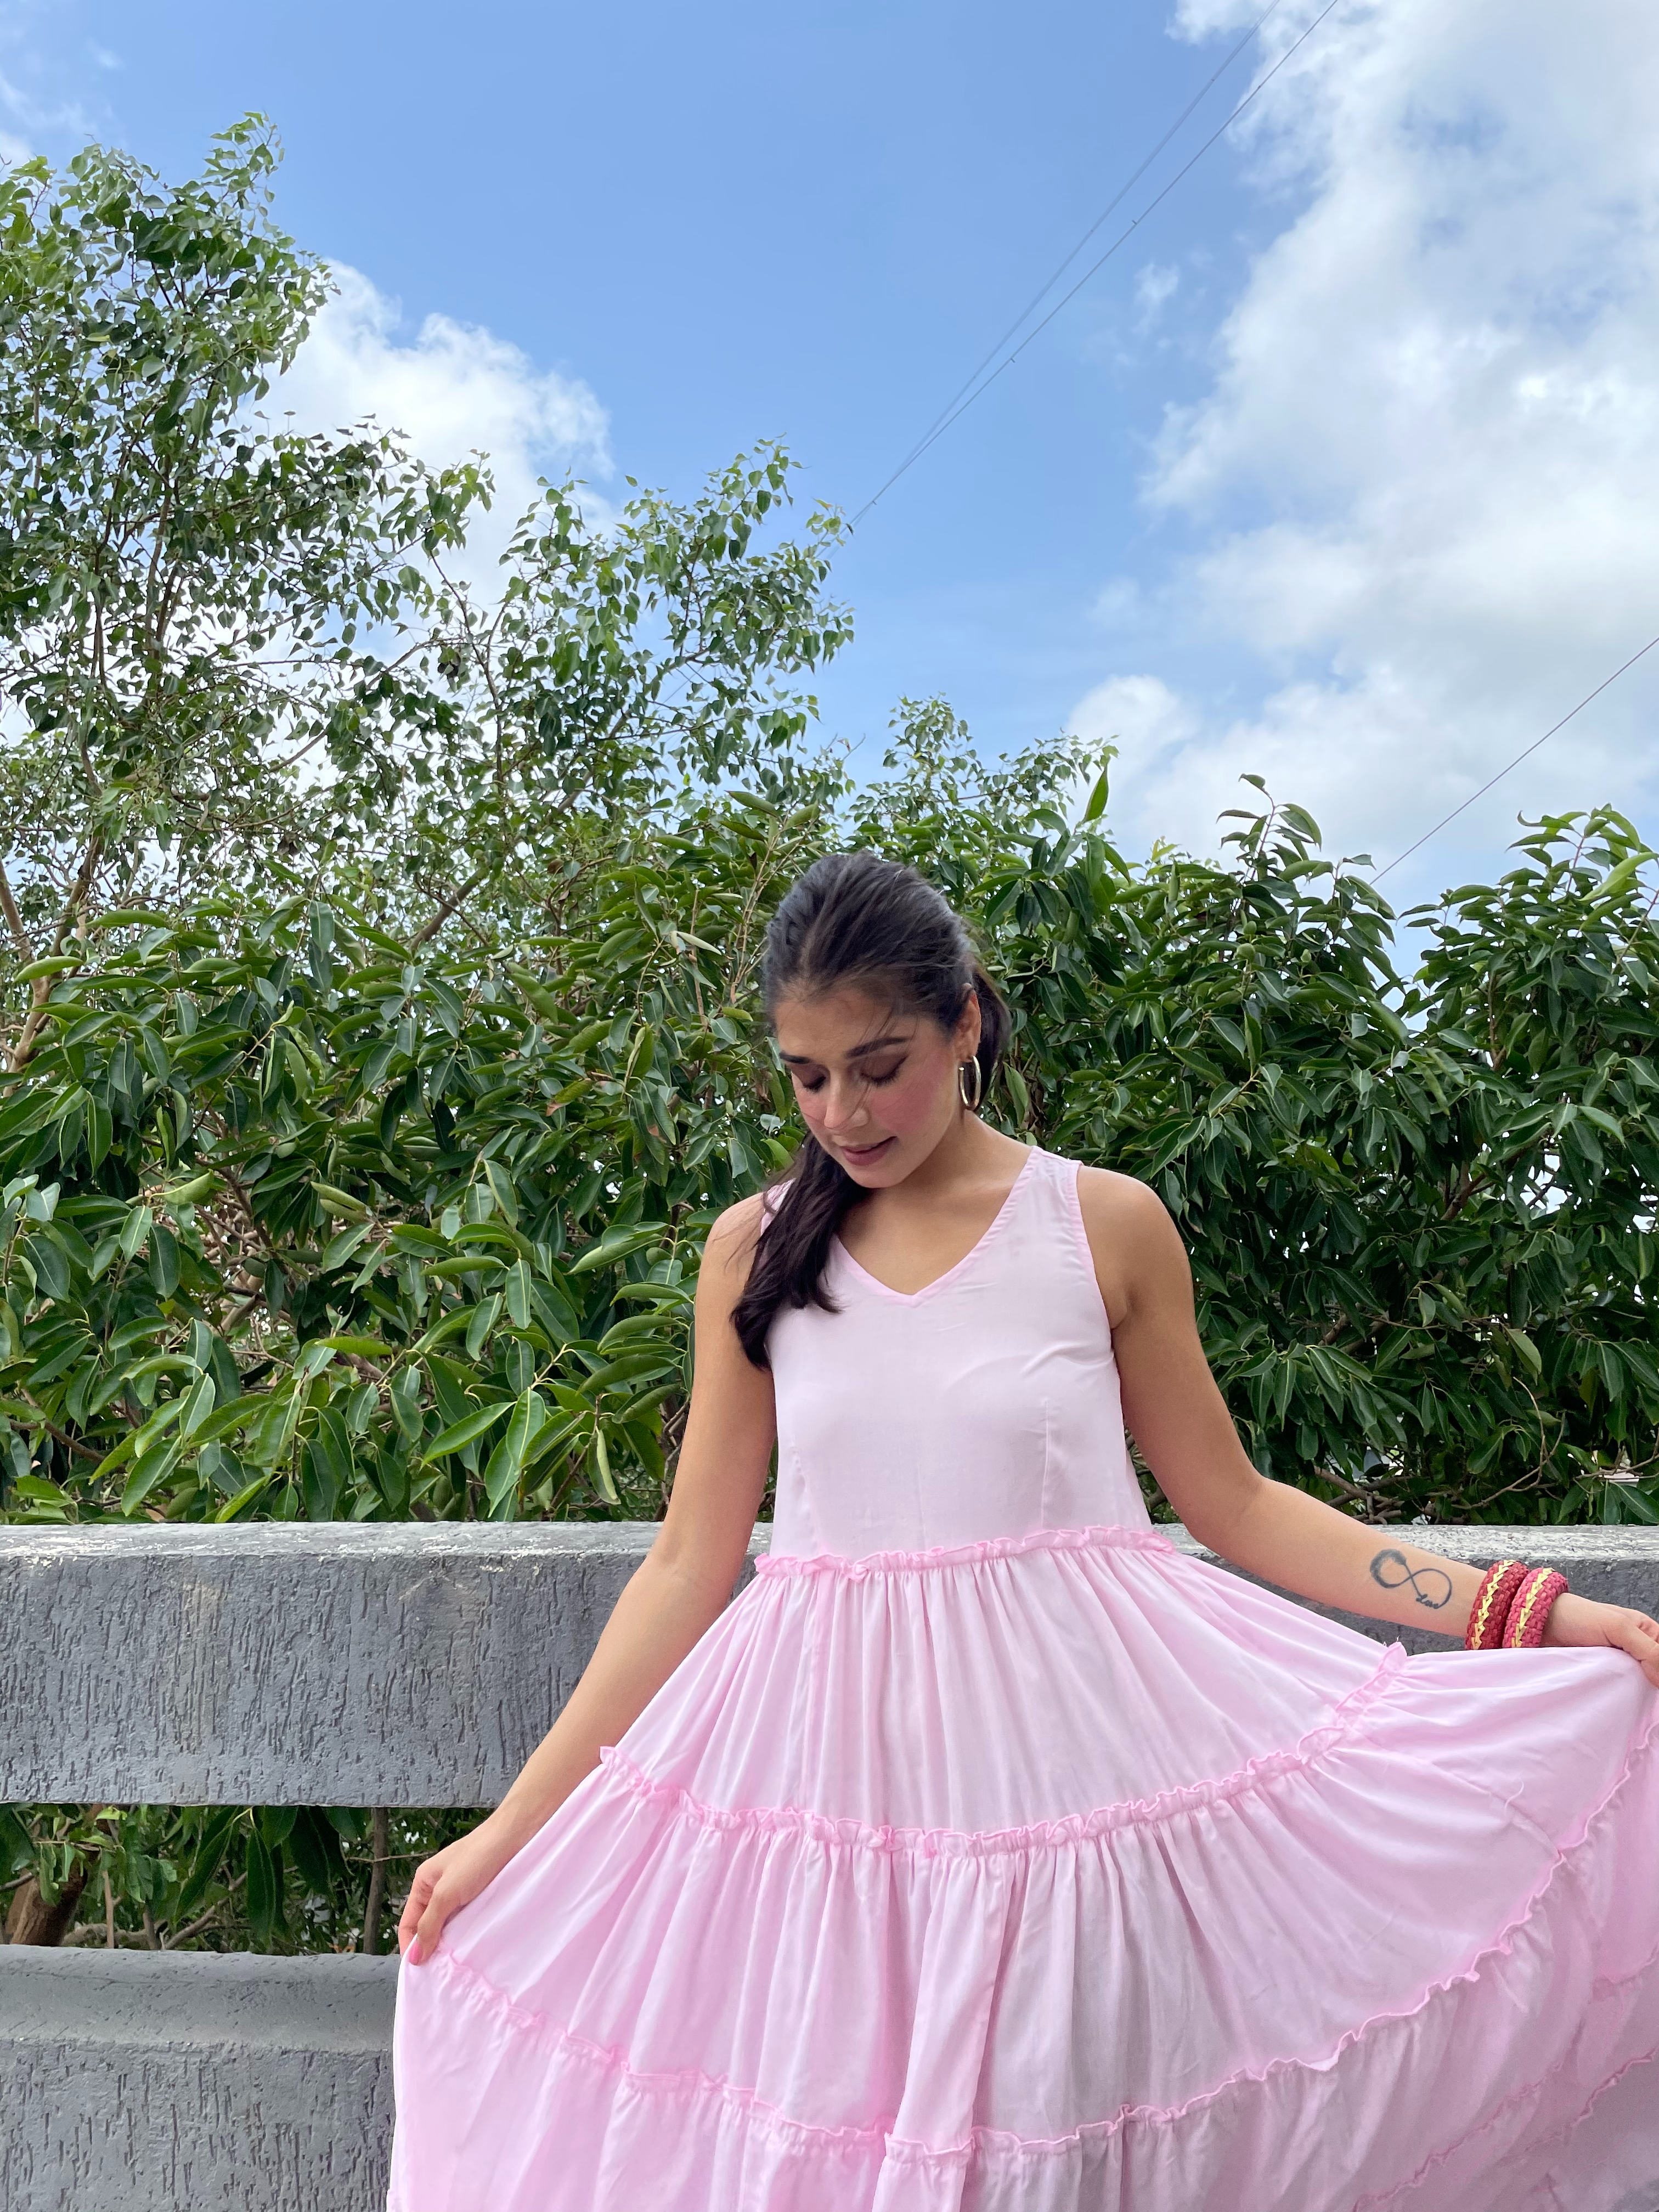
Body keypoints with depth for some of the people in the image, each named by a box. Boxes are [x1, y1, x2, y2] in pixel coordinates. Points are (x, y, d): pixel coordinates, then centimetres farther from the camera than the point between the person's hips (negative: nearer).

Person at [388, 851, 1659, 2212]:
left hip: (1081, 1732, -1)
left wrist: (1528, 1610, -2)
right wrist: (516, 1824, 2)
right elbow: (690, 1565, 4)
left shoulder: (1107, 1227, -2)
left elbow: (1231, 1501, 5)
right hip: (837, 1758, 1)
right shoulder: (757, 1250, 1)